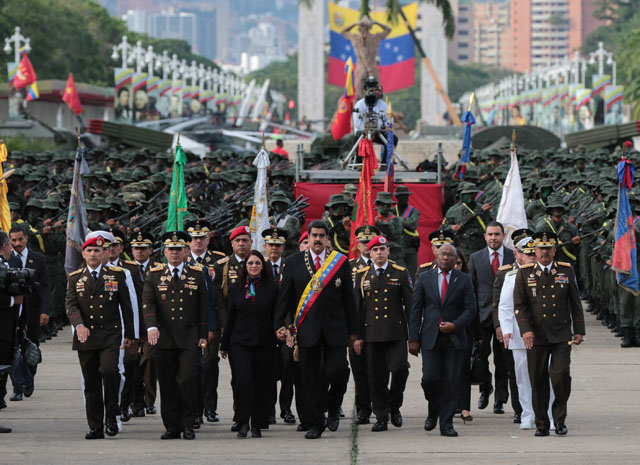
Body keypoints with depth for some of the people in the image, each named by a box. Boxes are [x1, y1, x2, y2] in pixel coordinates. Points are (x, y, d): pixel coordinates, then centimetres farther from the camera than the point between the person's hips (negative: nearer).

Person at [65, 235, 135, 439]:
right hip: (85, 336, 2)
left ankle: (111, 417, -8)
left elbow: (126, 305, 8)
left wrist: (129, 334, 7)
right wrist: (79, 325, -19)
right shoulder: (75, 278, 9)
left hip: (110, 334, -2)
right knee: (91, 383, 4)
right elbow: (70, 305, -1)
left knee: (109, 371, -23)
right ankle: (95, 427, 10)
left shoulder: (116, 274, 6)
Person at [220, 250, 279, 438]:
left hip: (264, 343, 0)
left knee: (262, 383, 1)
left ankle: (257, 424, 10)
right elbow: (230, 318, 13)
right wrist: (224, 345, 13)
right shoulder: (236, 289, 10)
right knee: (242, 381, -13)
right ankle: (243, 422, -4)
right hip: (240, 343, 0)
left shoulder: (272, 288, 5)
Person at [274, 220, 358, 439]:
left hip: (335, 329, 0)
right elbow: (284, 296, 6)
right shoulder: (293, 263, 5)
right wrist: (279, 324, -2)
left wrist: (352, 329, 6)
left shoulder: (340, 262, 5)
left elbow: (349, 298, 7)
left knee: (338, 370, -11)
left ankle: (333, 408, 17)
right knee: (311, 378, 1)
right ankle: (314, 423, 9)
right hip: (307, 329, 0)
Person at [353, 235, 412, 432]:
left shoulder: (401, 273, 6)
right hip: (372, 333, 1)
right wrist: (358, 336, 5)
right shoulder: (362, 275, 10)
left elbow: (409, 304, 5)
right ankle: (381, 417, 8)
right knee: (376, 377, 1)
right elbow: (357, 307, 10)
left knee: (400, 368, -14)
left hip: (396, 332, -1)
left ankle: (394, 406, 9)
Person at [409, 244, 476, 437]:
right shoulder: (424, 278, 8)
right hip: (430, 338, 0)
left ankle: (446, 423, 3)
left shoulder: (464, 280, 6)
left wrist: (455, 325, -14)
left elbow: (470, 309, 3)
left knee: (450, 381, -3)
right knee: (430, 378, -8)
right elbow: (416, 310, 6)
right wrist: (414, 339, -1)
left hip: (453, 339, 0)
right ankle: (433, 411, 20)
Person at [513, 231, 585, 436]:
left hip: (561, 335, 0)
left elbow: (575, 303, 11)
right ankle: (542, 424, 10)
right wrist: (525, 329, -12)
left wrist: (579, 331, 7)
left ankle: (559, 419, 5)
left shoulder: (566, 271, 8)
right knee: (538, 381, 2)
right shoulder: (524, 273, 4)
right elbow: (519, 305, 1)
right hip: (536, 336, 0)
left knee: (561, 375, -12)